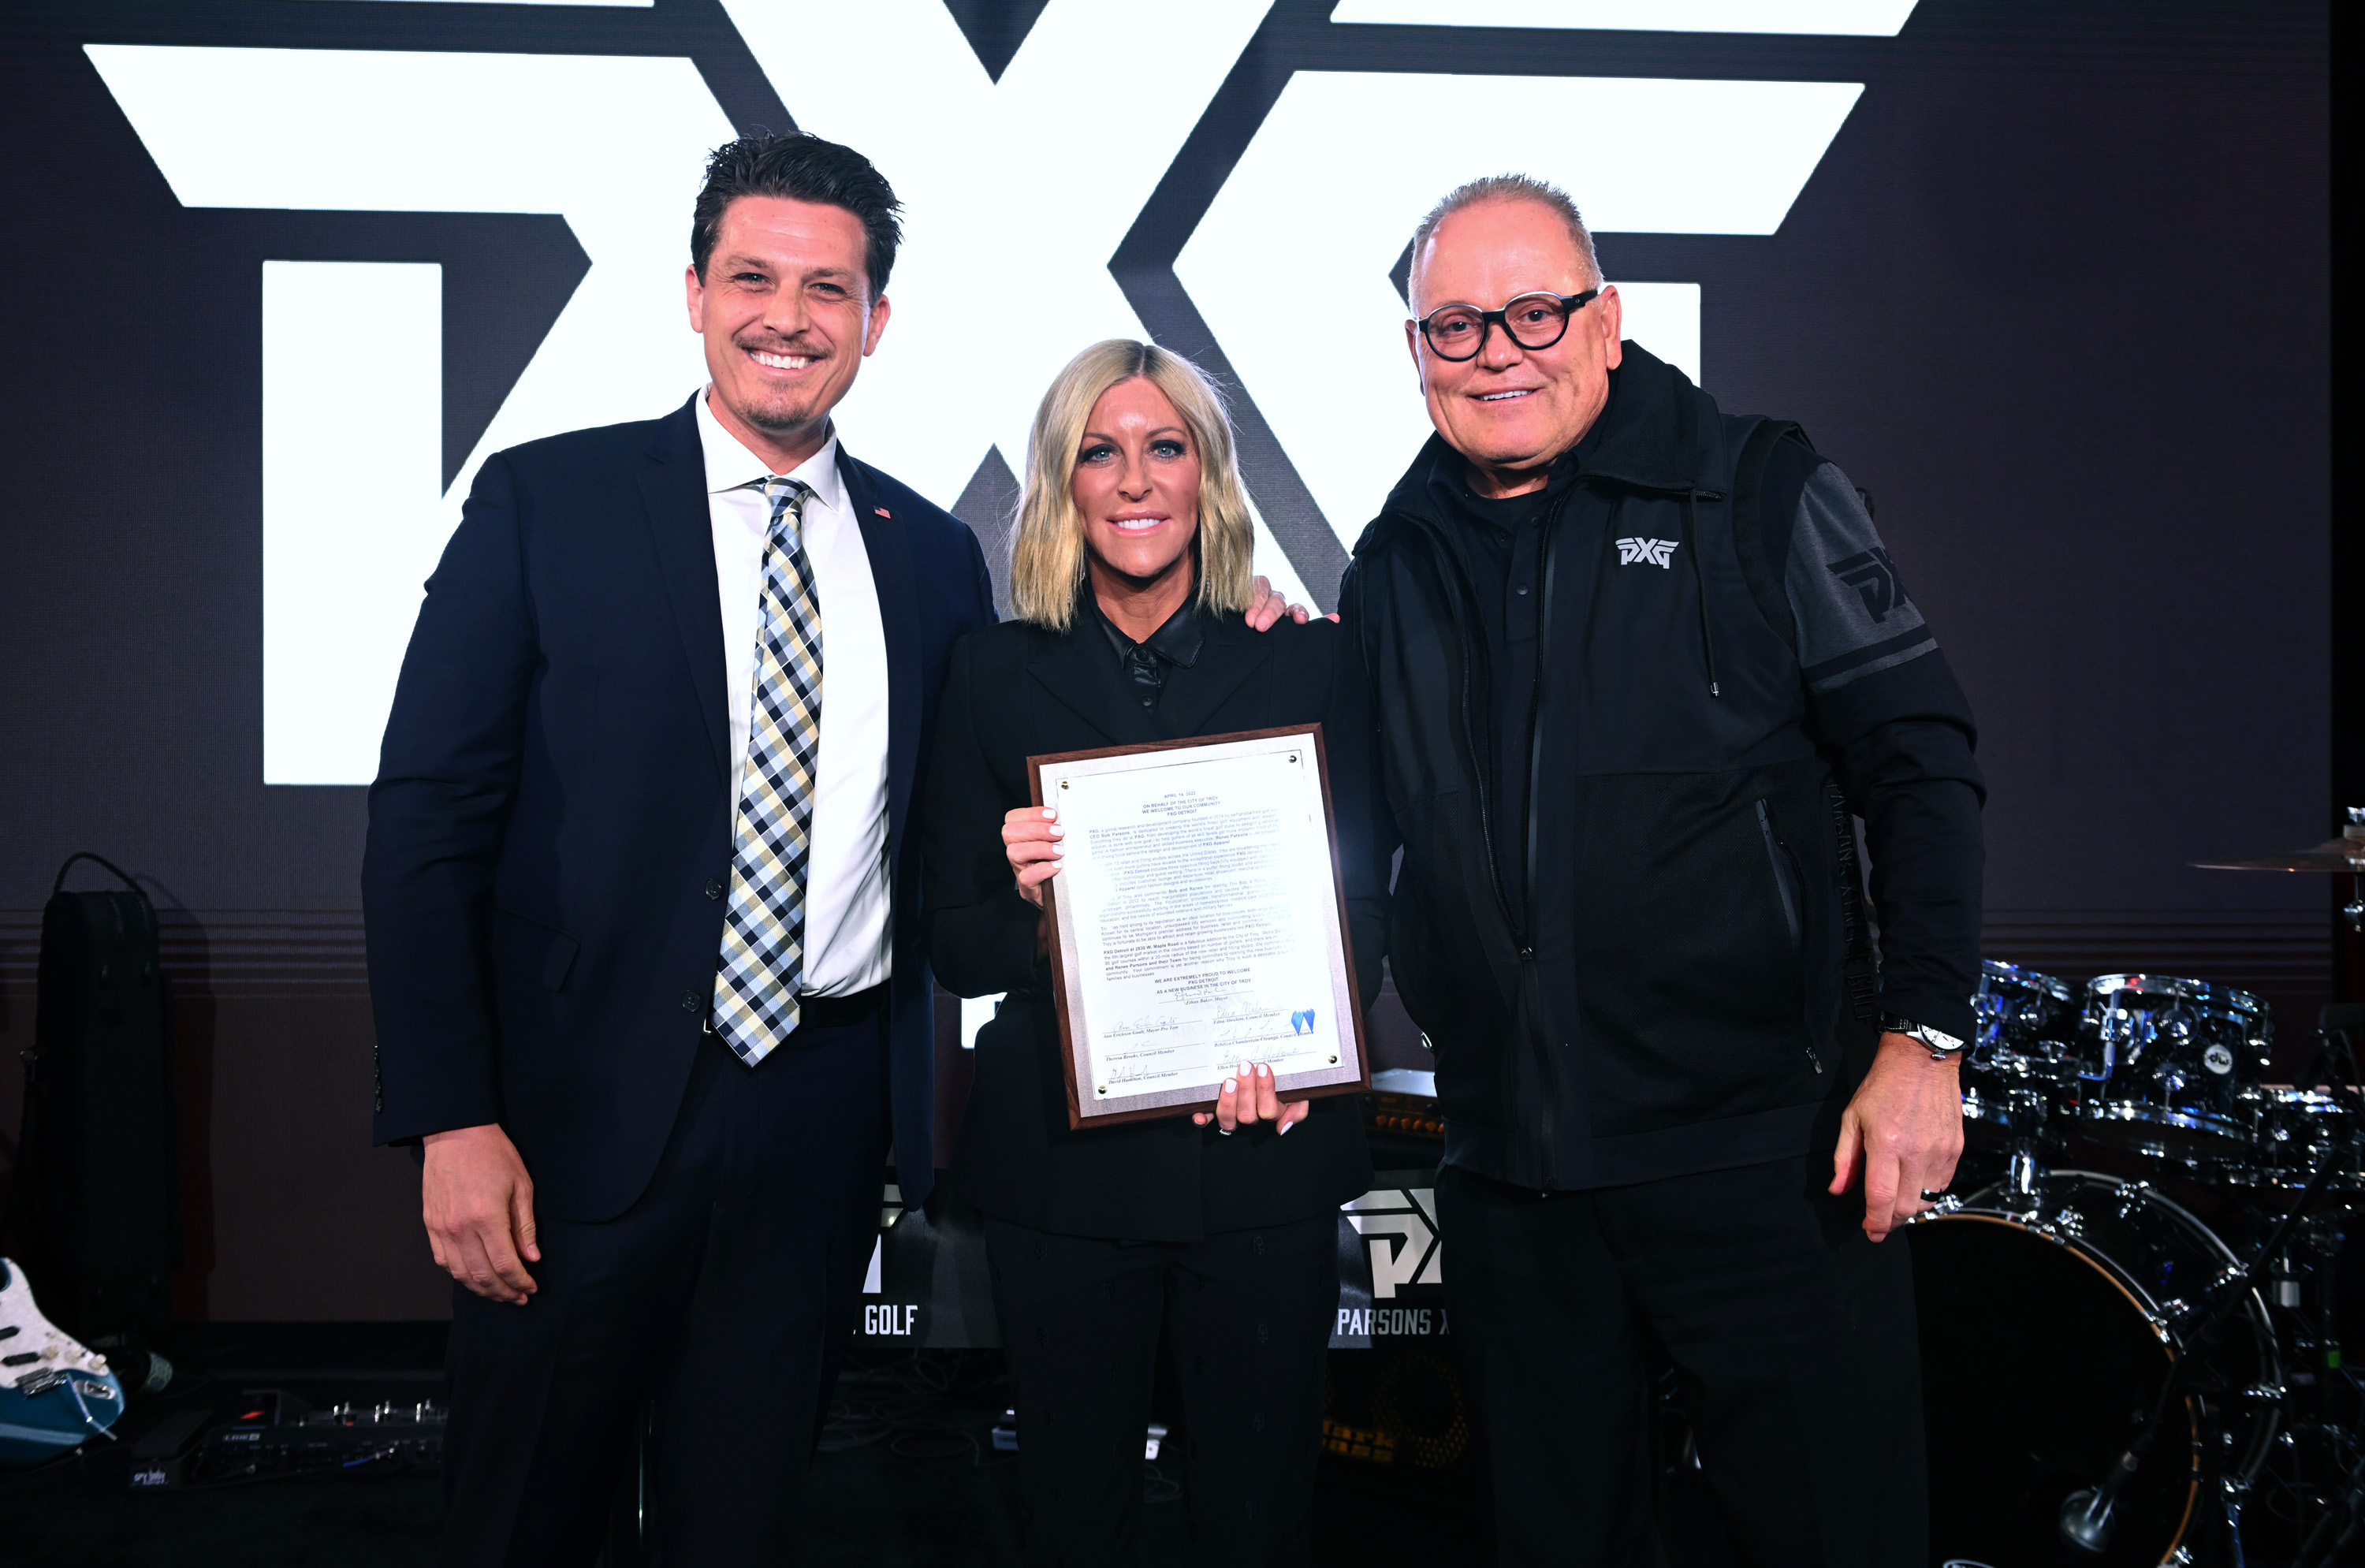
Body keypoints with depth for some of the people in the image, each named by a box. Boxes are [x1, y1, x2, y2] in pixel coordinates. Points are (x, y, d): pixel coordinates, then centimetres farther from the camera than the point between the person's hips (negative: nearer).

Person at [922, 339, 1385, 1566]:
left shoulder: (1310, 661, 3)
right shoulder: (995, 673, 4)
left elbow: (1359, 908, 4)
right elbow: (953, 948, 4)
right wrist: (1026, 899, -18)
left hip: (1265, 1154, 0)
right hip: (1060, 1156, 0)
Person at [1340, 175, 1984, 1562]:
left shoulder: (1760, 497, -4)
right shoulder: (1394, 565, 9)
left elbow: (1919, 765, -7)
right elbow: (1364, 834, 19)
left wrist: (1923, 1040, -13)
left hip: (1765, 1147, -4)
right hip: (1510, 1172, 4)